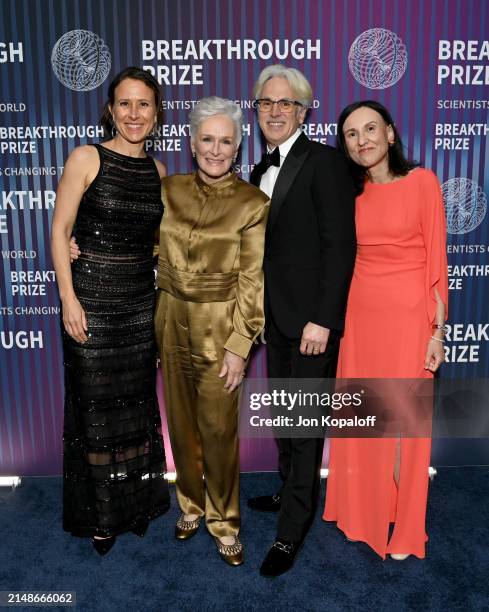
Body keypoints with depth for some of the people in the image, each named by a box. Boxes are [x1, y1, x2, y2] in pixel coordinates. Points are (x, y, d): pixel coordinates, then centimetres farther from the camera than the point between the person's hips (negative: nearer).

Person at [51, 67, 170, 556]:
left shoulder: (157, 171, 7)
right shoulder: (86, 158, -6)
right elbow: (60, 230, -8)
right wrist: (69, 299, -15)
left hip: (141, 299, 4)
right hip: (92, 297, -4)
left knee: (136, 399, 13)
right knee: (95, 402, 6)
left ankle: (136, 501, 34)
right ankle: (98, 513, 27)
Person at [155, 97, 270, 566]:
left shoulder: (253, 204, -9)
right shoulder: (168, 190, 2)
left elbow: (252, 281, -11)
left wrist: (239, 346, -13)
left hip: (220, 326, -4)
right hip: (173, 321, 4)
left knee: (219, 427, 4)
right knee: (181, 419, 15)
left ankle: (223, 521, 26)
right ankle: (190, 503, 38)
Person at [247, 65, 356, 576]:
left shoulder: (324, 161, -9)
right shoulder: (260, 172, 15)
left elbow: (340, 245, -16)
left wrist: (322, 319, -20)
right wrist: (257, 311, 11)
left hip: (311, 318, -8)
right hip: (275, 318, 8)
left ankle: (290, 533, 16)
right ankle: (292, 494, 40)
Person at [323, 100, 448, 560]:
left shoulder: (422, 181, -4)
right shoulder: (351, 192, 8)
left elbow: (436, 258, -5)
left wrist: (437, 331, -8)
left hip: (409, 315, -4)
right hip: (359, 314, 4)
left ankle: (404, 526, 27)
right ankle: (363, 510, 33)